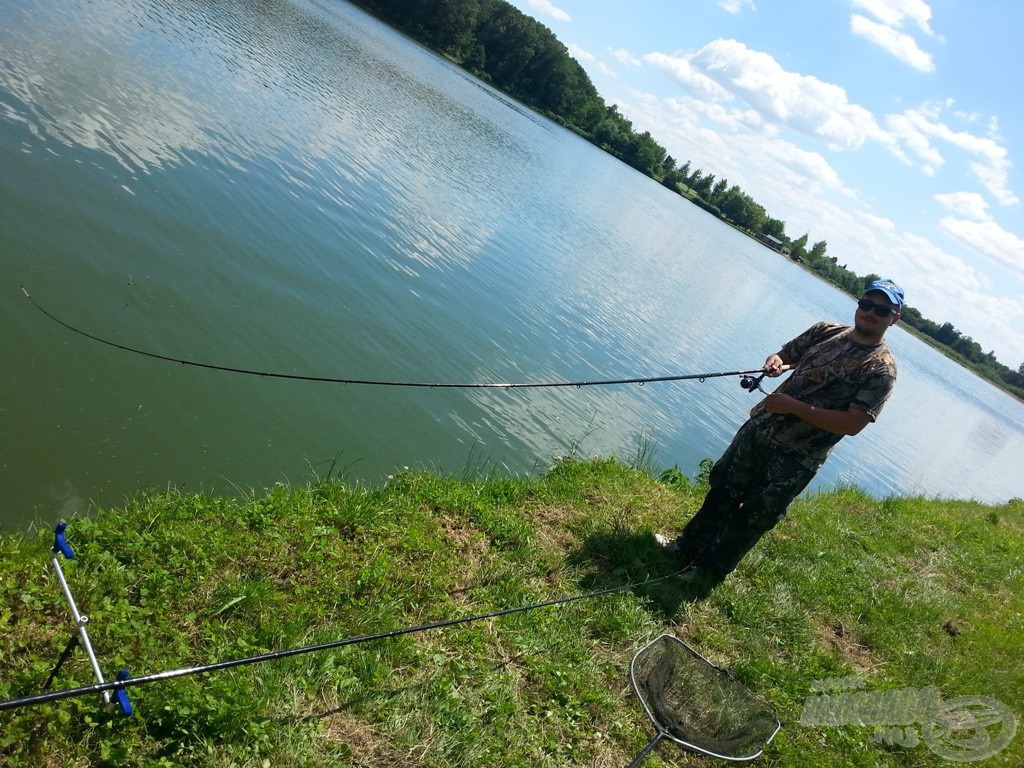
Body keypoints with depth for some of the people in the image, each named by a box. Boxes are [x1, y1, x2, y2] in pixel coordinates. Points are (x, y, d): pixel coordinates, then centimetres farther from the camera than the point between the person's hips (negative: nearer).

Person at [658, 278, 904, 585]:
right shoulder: (826, 331, 5)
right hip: (760, 428, 6)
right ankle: (689, 546, 38)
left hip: (796, 458, -5)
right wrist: (774, 361, -10)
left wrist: (794, 407, -22)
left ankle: (709, 572, 25)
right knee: (722, 488, 18)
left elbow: (852, 424, -20)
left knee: (754, 517, 7)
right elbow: (784, 355, 16)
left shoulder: (881, 369, -12)